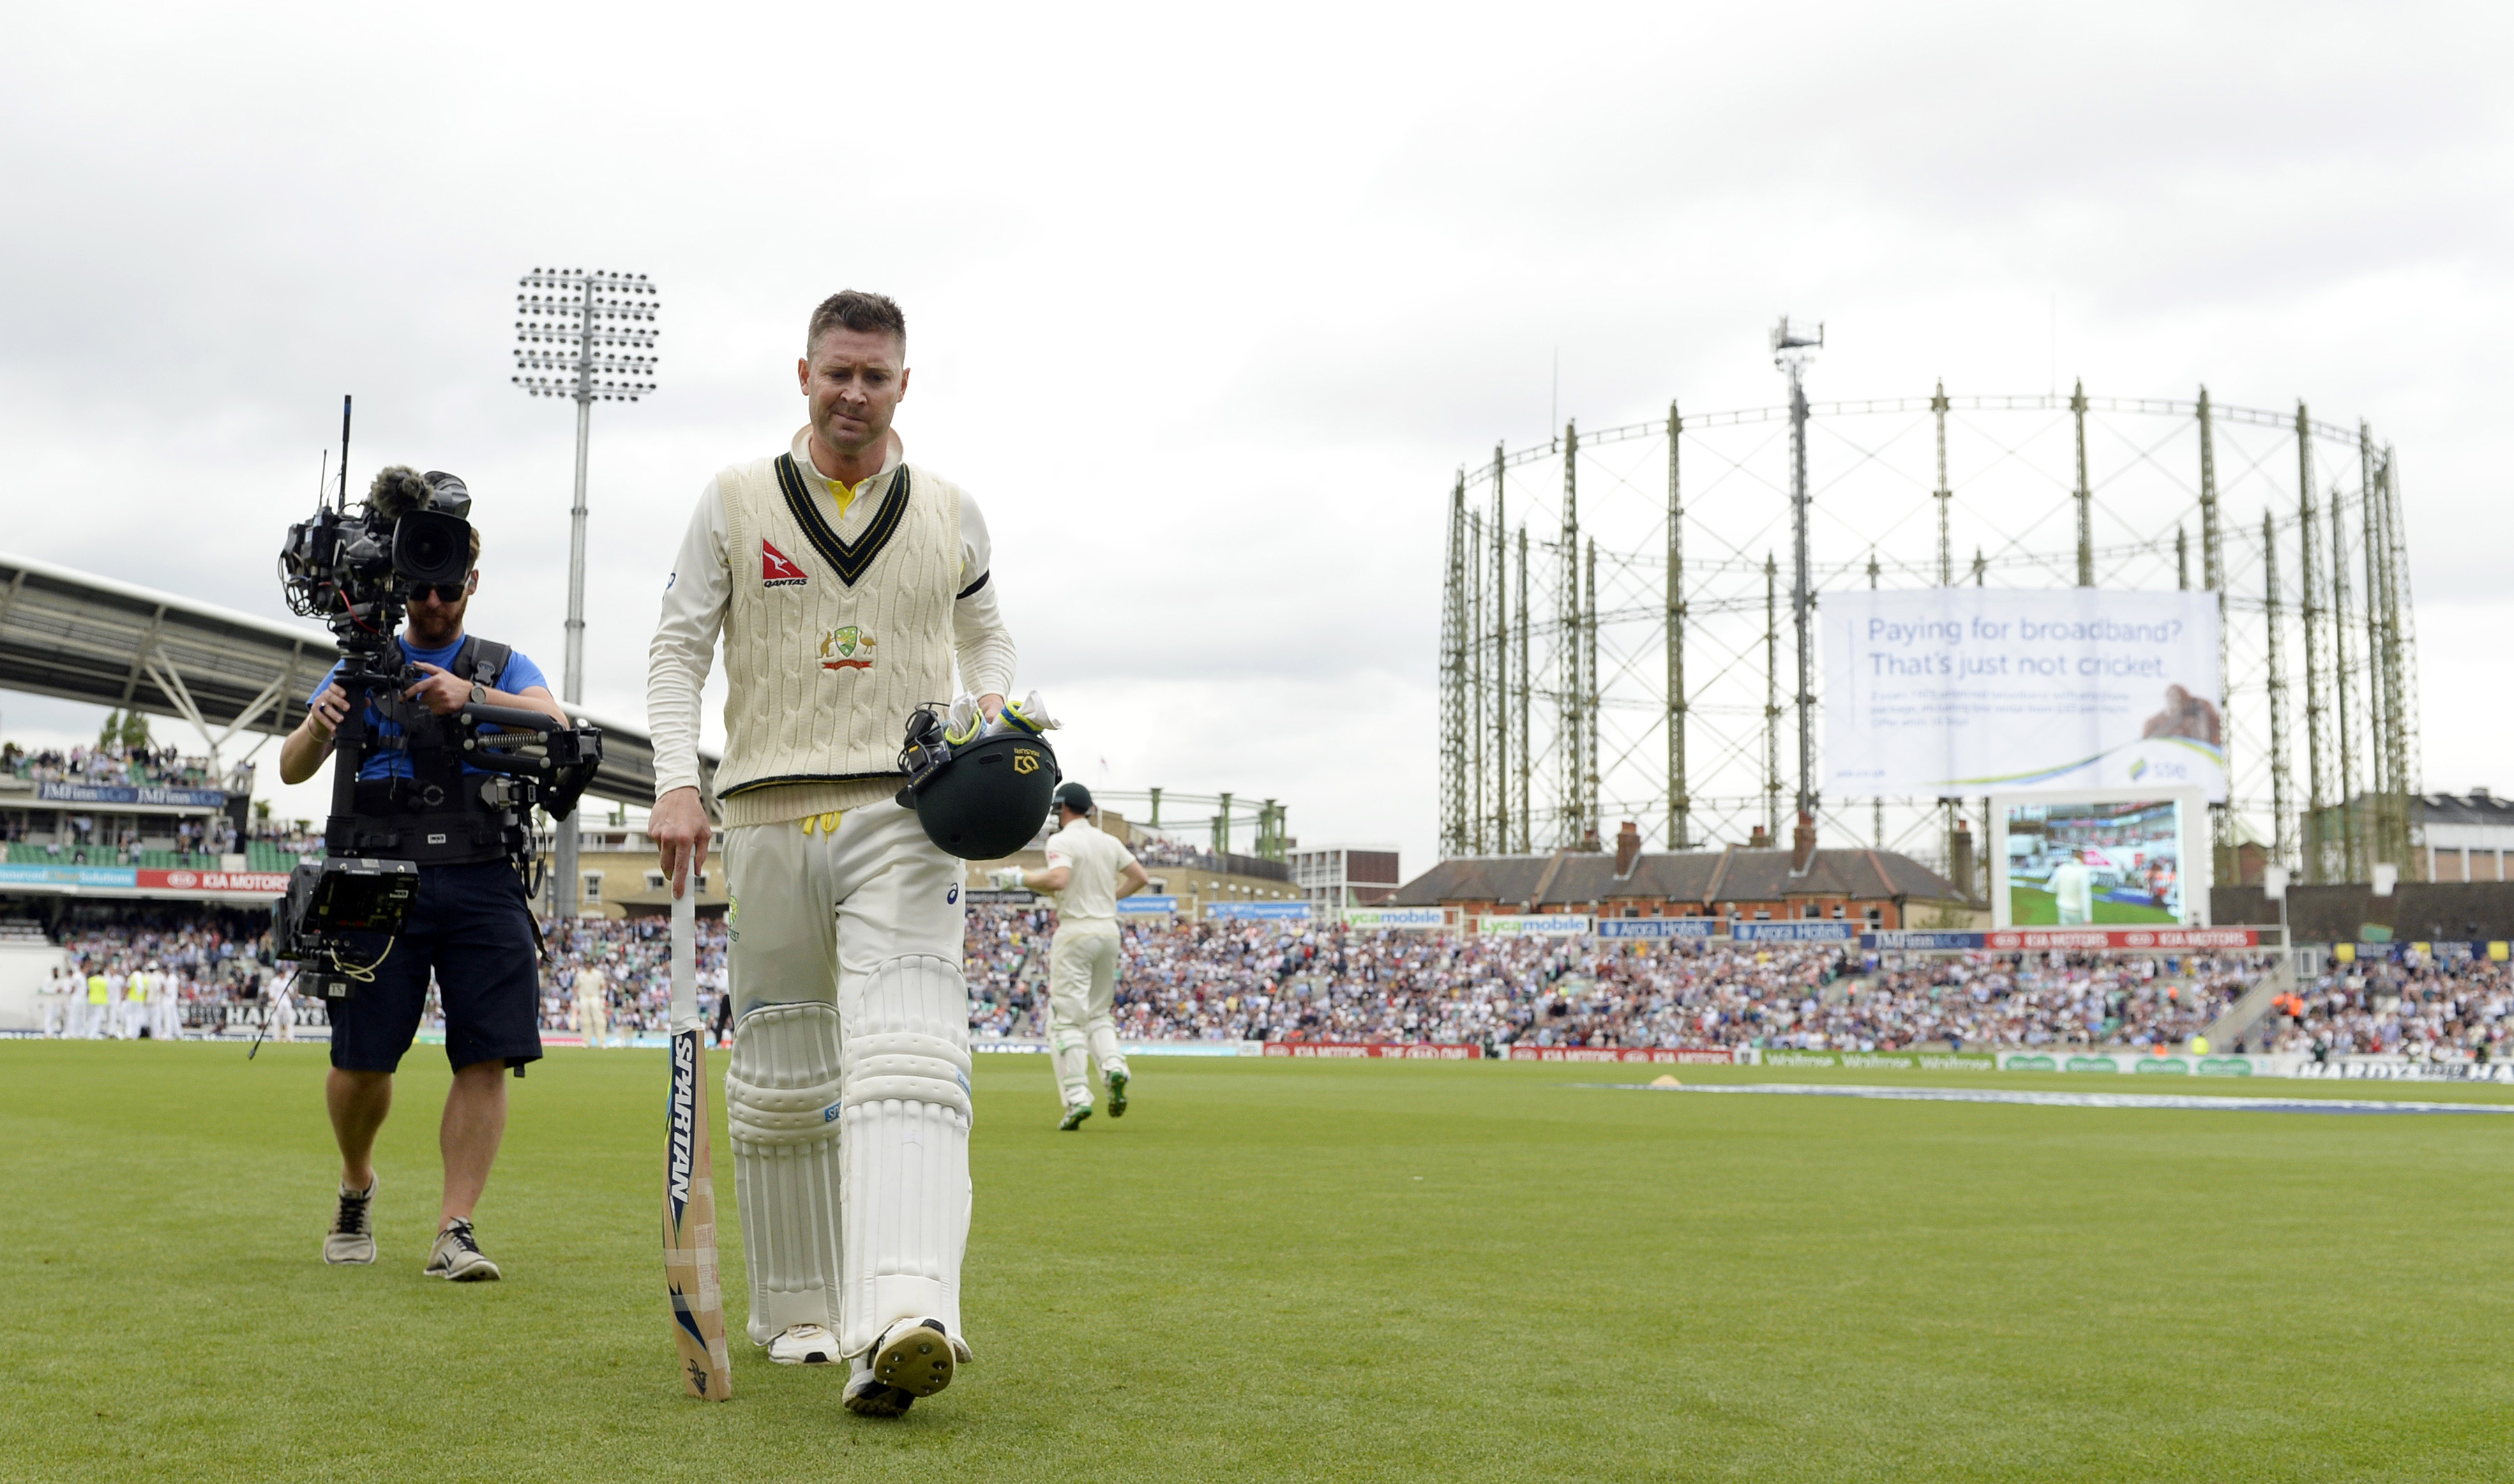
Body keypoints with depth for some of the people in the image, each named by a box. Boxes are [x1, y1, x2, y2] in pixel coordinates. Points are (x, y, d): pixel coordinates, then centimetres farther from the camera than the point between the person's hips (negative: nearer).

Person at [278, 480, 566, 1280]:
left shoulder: (505, 668, 16)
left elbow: (555, 728, -5)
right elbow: (291, 769, 9)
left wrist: (471, 697, -22)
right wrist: (317, 726, -15)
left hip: (483, 883, 0)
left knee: (487, 1057, -9)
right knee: (361, 1062, -2)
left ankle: (454, 1231, -6)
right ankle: (356, 1189, 26)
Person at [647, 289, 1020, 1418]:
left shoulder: (952, 513, 12)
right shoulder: (735, 501, 9)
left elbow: (987, 635, 23)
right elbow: (678, 645, 7)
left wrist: (990, 703, 0)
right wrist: (676, 784, -7)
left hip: (905, 816, -1)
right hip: (769, 817, 1)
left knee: (907, 1061, -19)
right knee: (778, 1080, 8)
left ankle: (900, 1326, -32)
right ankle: (794, 1310, 23)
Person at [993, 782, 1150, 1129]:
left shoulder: (1061, 841, -9)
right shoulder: (1109, 842, 11)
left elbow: (1058, 880, -26)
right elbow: (1140, 877, 16)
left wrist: (1018, 878, -14)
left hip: (1075, 931, -6)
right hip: (1109, 929, 6)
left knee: (1066, 1018, -4)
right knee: (1097, 1013, 18)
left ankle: (1078, 1097, -12)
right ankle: (1114, 1067, -8)